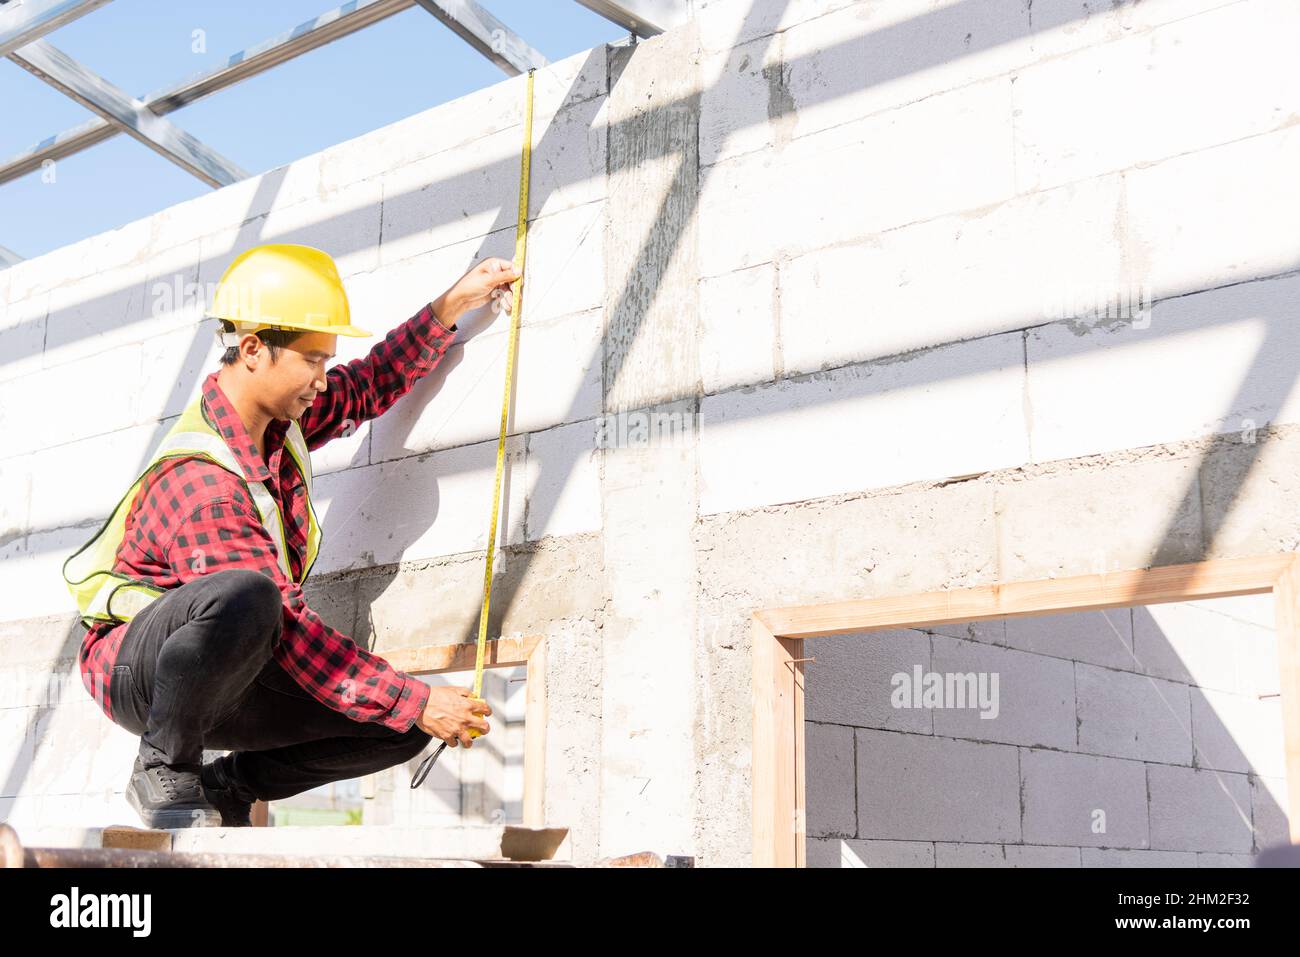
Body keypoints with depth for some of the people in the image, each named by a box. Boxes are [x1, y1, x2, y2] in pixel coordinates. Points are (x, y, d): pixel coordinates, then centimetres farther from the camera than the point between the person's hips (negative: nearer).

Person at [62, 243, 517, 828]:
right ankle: (163, 769, -16)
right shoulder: (202, 484, -27)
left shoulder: (280, 419, 0)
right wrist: (416, 701, -28)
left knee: (401, 722, -9)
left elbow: (369, 385, 20)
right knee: (242, 596, -42)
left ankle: (228, 785, 8)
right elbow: (289, 628, -30)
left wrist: (452, 306, 12)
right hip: (137, 668, -8)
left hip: (228, 681, 8)